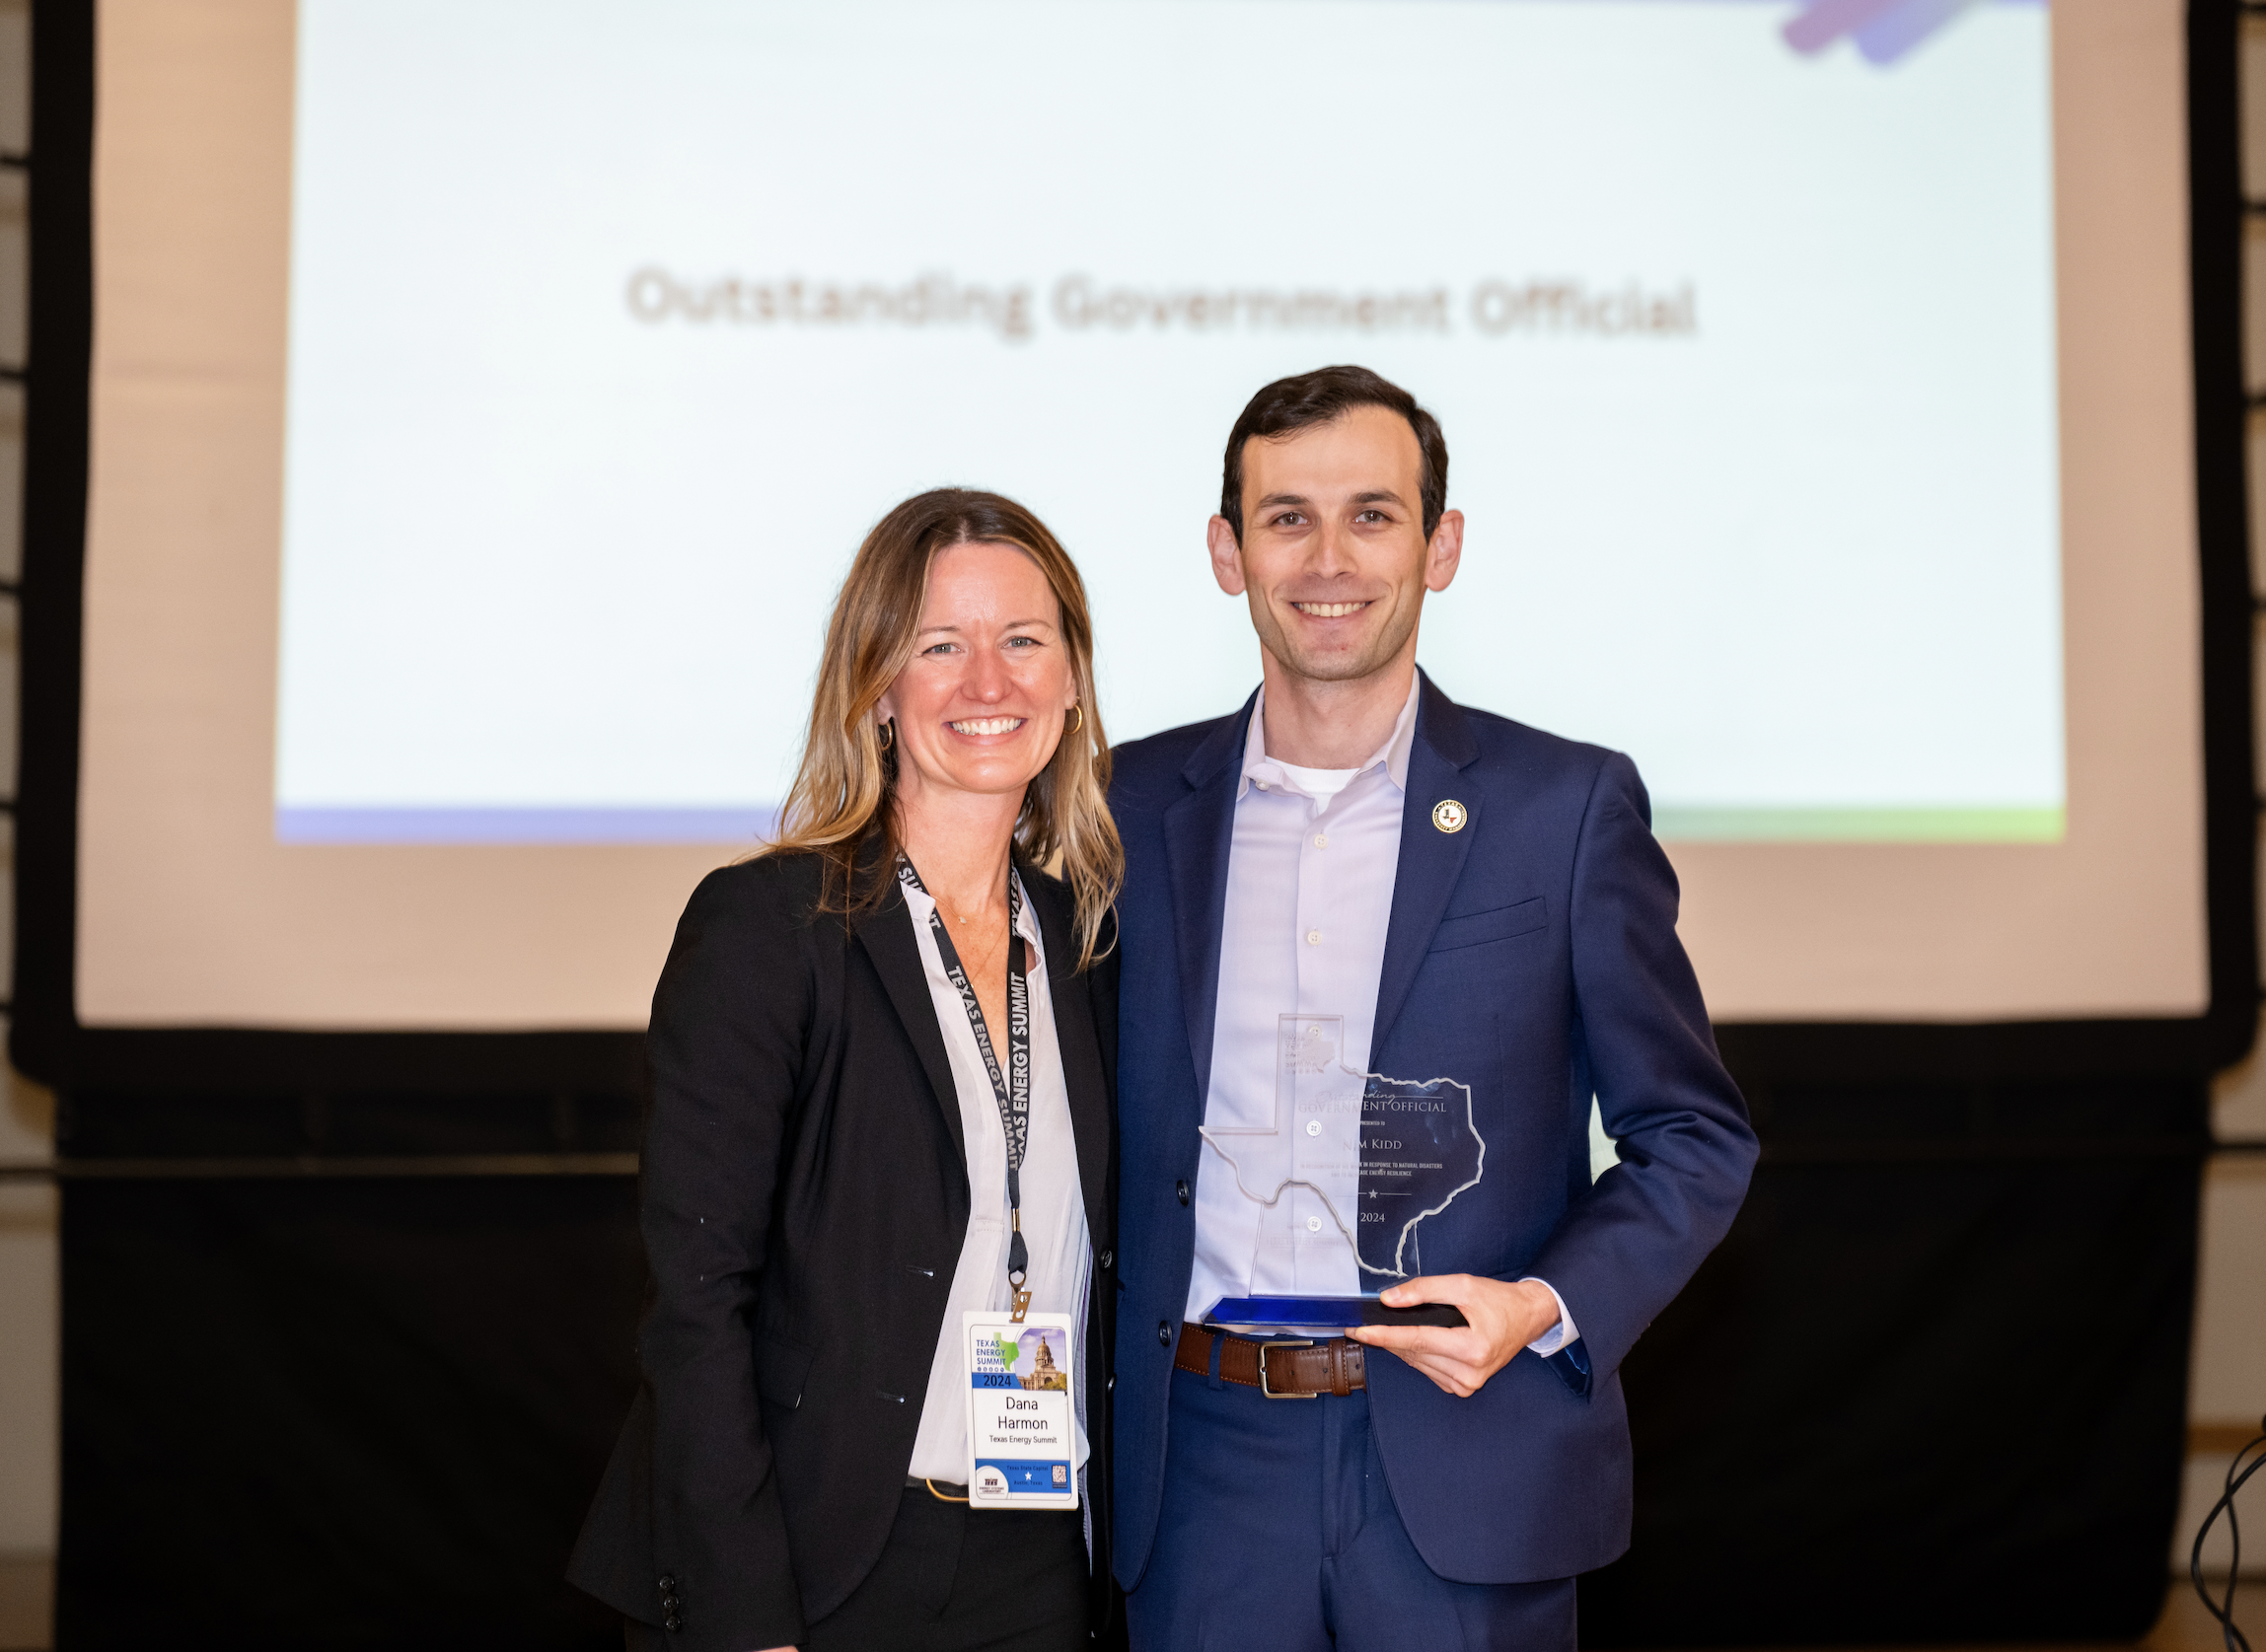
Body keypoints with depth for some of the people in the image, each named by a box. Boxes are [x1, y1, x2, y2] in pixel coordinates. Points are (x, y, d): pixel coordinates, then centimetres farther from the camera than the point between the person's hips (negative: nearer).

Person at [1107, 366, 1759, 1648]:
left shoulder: (1569, 806, 0)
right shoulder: (1139, 806, 7)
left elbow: (1695, 1136, 3)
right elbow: (1096, 1123, 13)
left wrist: (1545, 1304, -13)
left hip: (1469, 1481, -2)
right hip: (1207, 1471, 2)